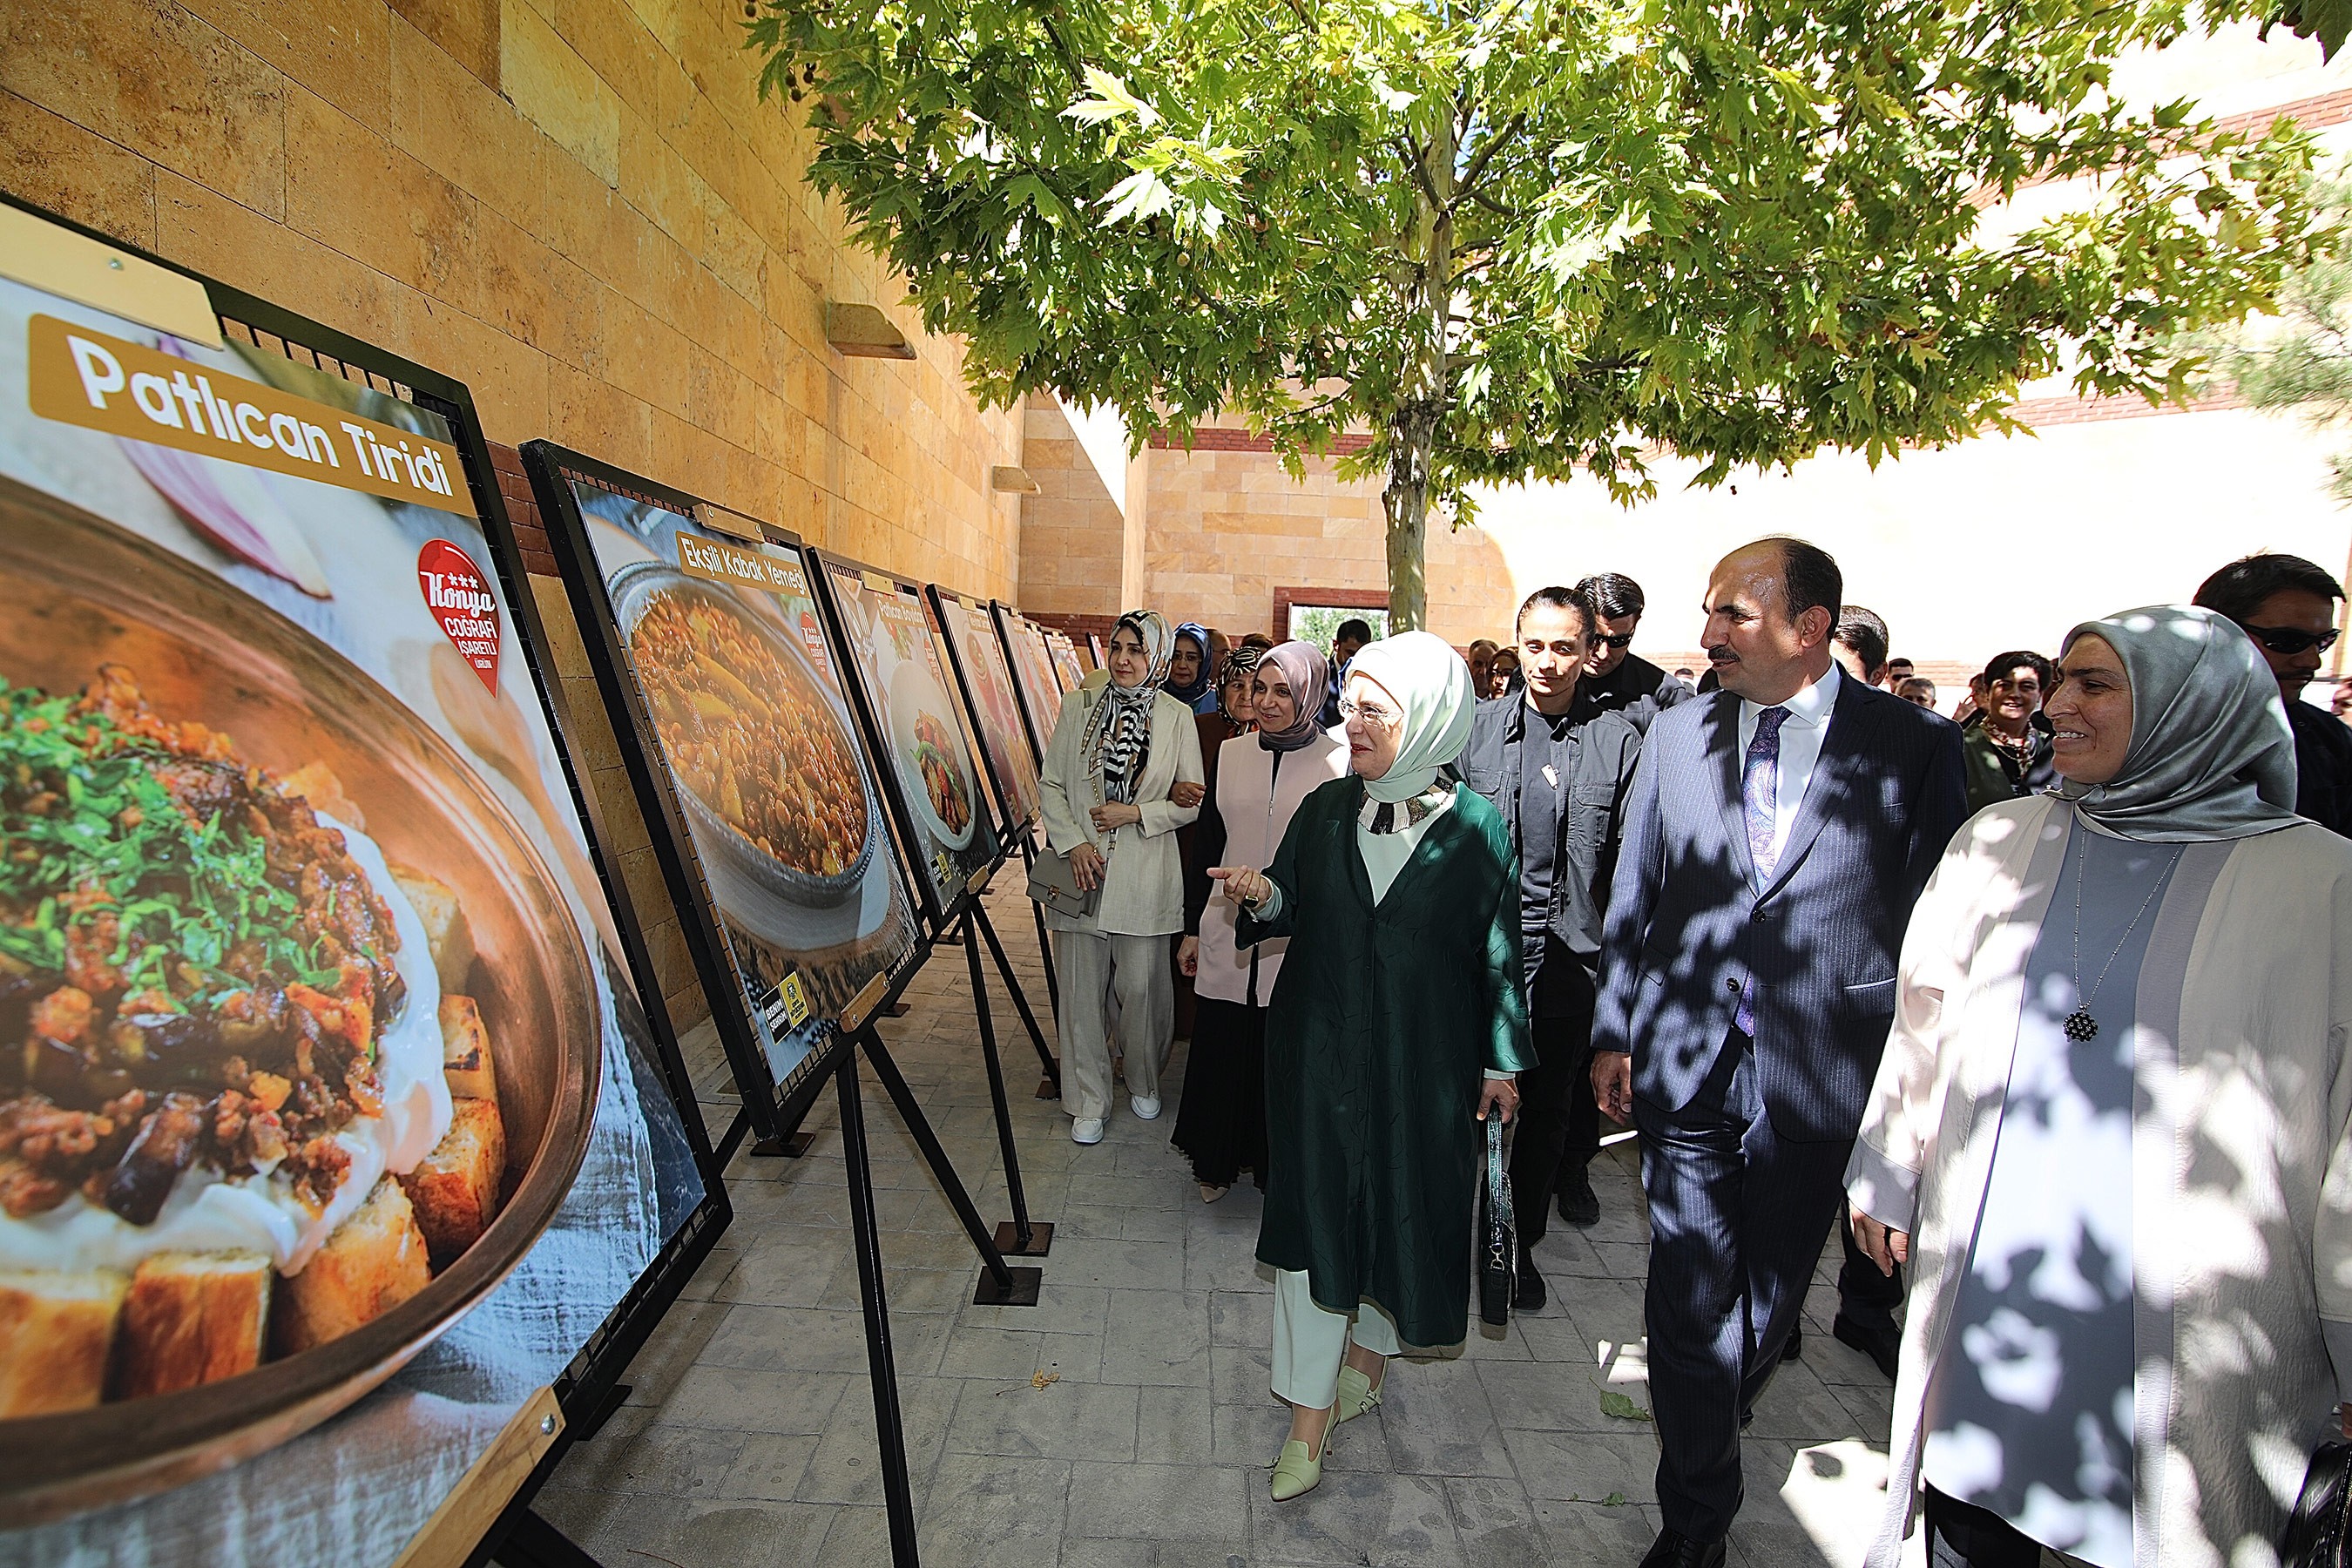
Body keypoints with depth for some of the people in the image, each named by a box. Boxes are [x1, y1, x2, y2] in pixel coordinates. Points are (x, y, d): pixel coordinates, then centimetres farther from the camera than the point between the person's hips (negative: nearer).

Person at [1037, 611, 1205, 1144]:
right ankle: (1088, 1103, 22)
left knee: (1143, 988, 5)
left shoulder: (1176, 717, -1)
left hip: (1144, 875, -1)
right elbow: (1049, 786, 4)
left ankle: (1144, 1084, 32)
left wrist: (1137, 813, -11)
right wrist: (1074, 843, -9)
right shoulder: (1078, 706, 3)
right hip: (1082, 870, 1)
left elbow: (1193, 802, 3)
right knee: (1082, 990, 6)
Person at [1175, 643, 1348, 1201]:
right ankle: (1216, 1161, 32)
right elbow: (1205, 845, 10)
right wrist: (1193, 928, 10)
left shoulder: (1338, 762, -6)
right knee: (1221, 1051, 11)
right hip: (1228, 936, 3)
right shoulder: (1230, 754, 5)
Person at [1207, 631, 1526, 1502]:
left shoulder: (1475, 827, -9)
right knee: (1314, 1220, 5)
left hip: (1423, 1063, -2)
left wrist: (1500, 1061, 2)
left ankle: (1366, 1360, 41)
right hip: (1320, 1053, 2)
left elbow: (1499, 951, -3)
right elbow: (1291, 912, 5)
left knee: (1404, 1210, 13)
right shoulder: (1325, 809, -2)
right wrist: (1263, 897, -18)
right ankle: (1310, 1420, 20)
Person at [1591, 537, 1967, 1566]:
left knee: (1771, 1297, 19)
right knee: (1690, 1302, 6)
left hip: (1820, 1079, -1)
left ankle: (1707, 1429, 48)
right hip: (1684, 1067, 1)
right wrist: (1613, 1034, 6)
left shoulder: (1915, 744, -6)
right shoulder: (1677, 735, 1)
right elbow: (1632, 899, 6)